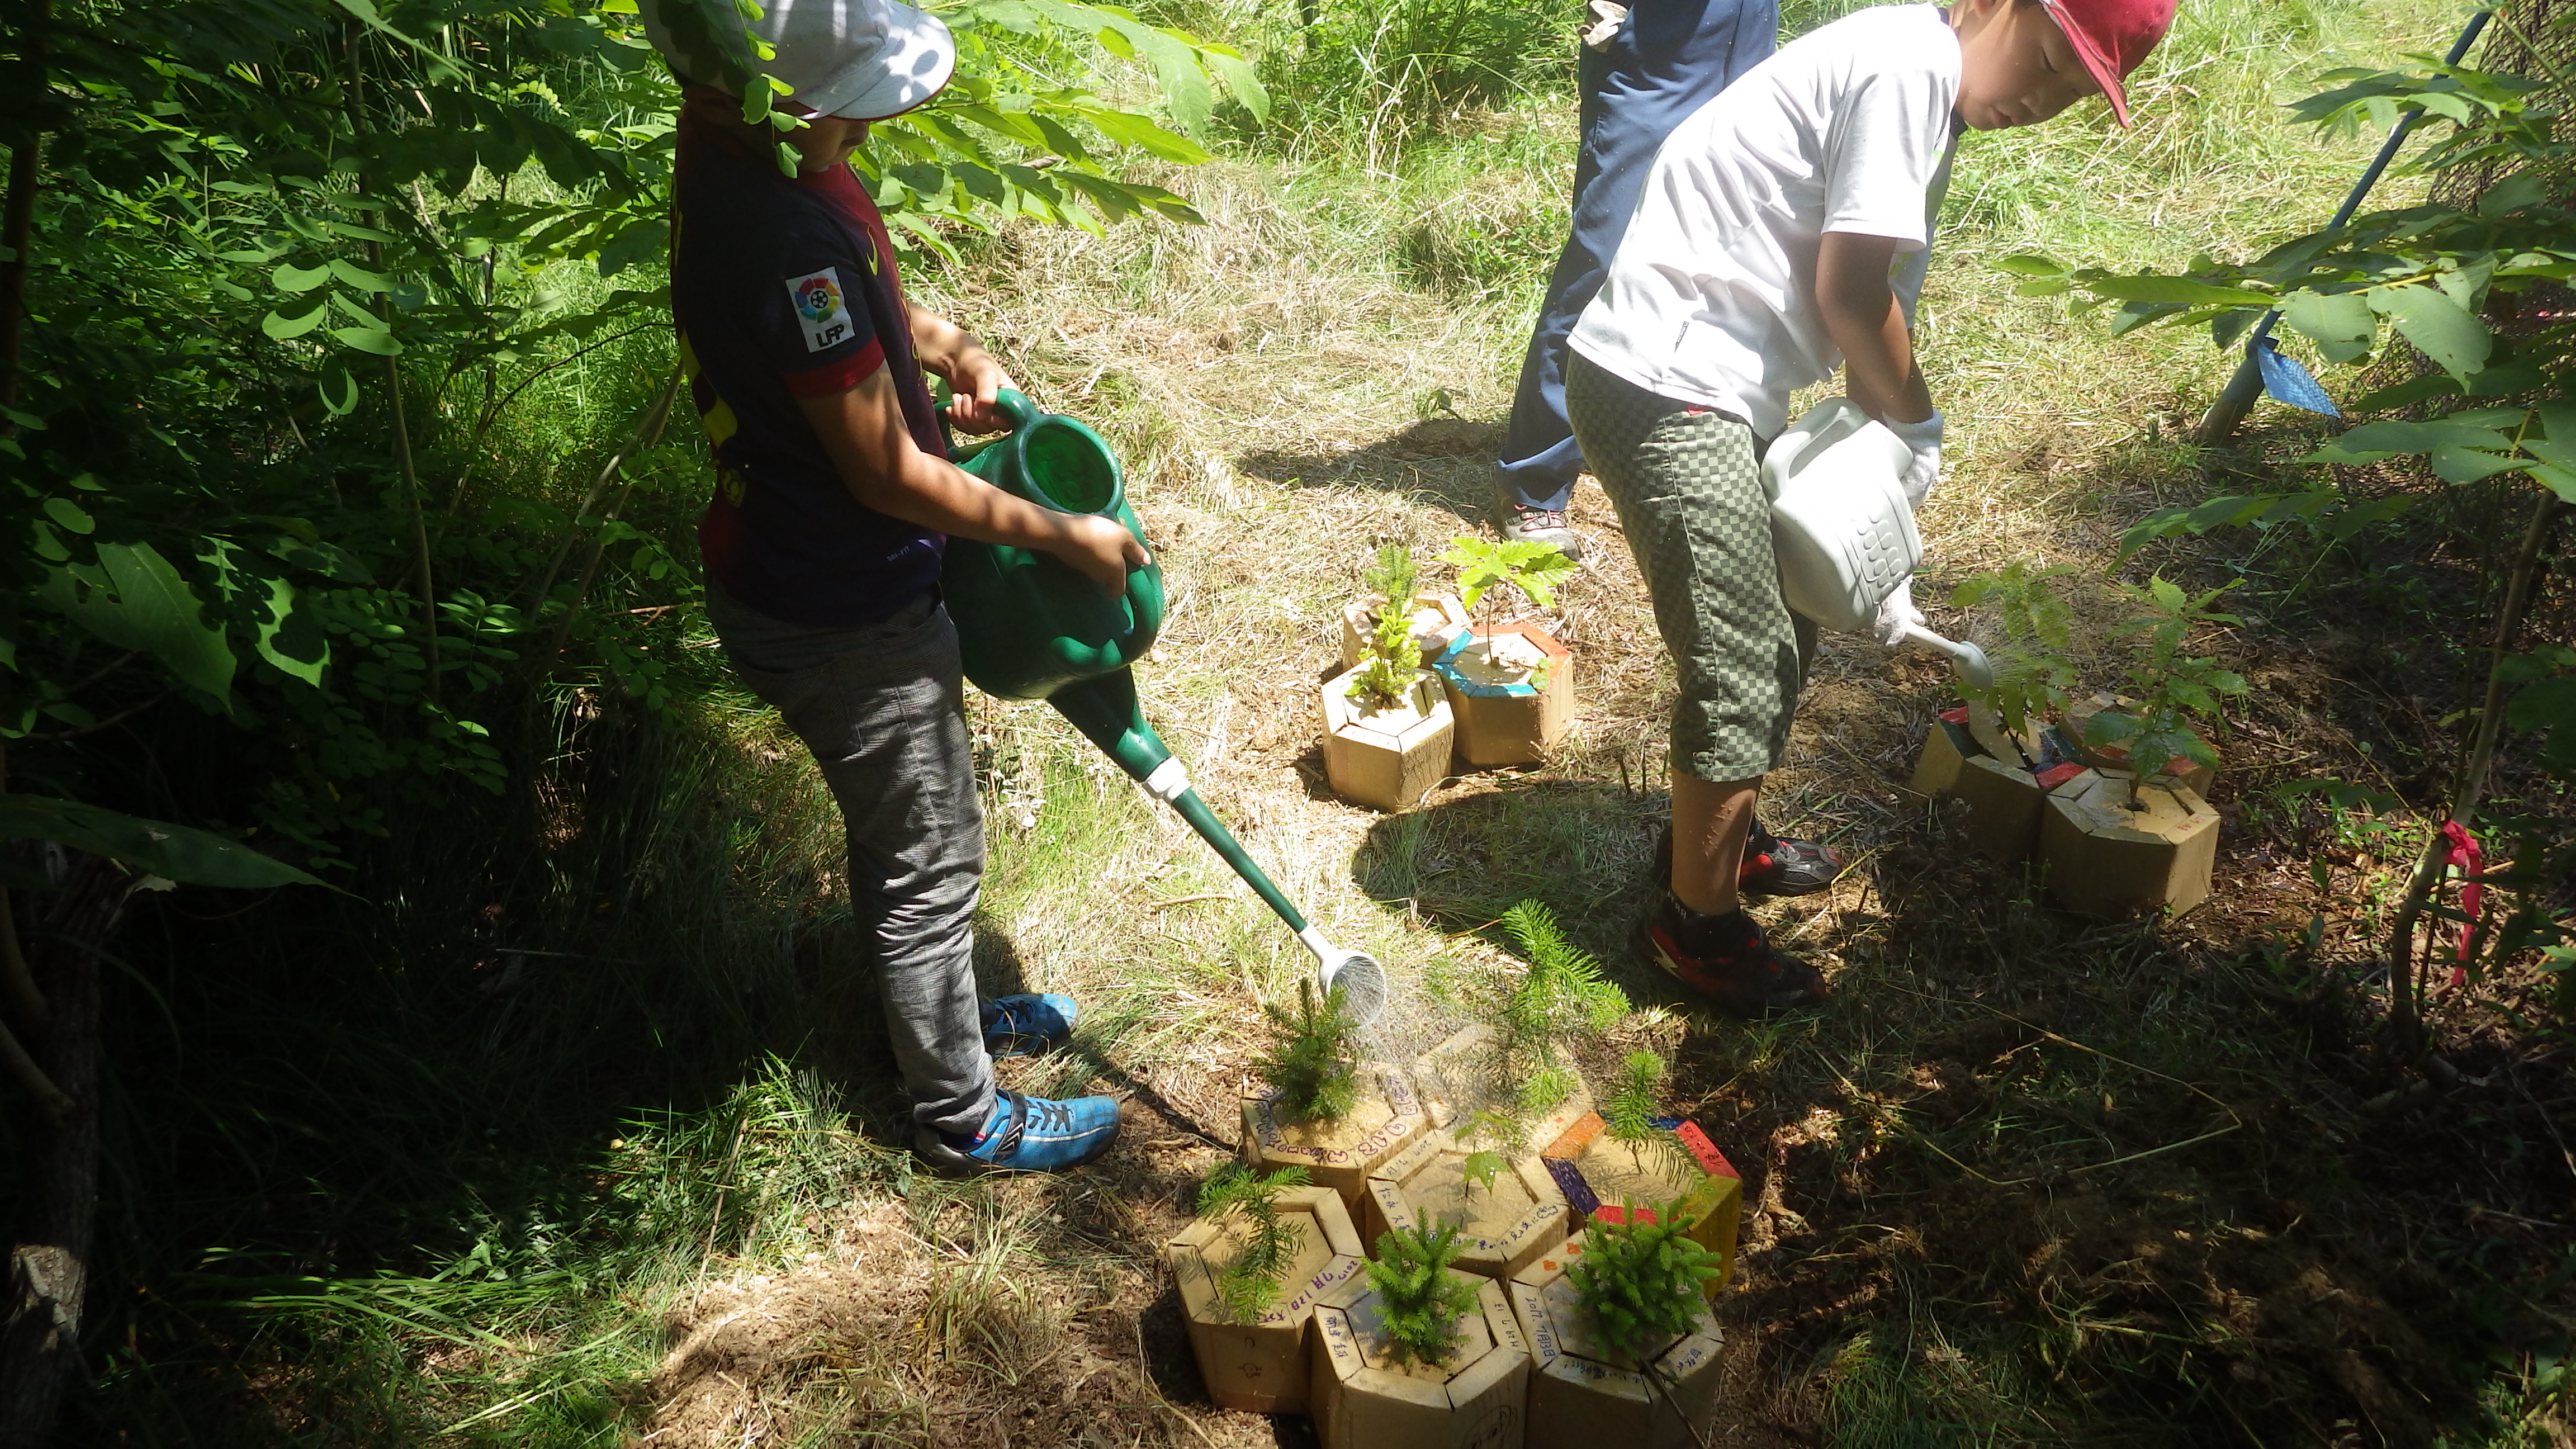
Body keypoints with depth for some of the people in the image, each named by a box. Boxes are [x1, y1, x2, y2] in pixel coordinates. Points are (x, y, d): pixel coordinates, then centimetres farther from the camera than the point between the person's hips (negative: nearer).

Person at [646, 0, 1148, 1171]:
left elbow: (868, 290, 19)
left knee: (901, 827, 27)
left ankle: (936, 1014, 50)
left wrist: (950, 348, 4)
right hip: (842, 622, -9)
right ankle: (963, 1118, 30)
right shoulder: (780, 231, -33)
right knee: (931, 859, 9)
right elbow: (887, 474, -26)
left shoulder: (740, 149, -3)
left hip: (804, 578, 9)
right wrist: (1064, 537, -16)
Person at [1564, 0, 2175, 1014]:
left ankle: (1716, 839, 40)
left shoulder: (1931, 114, 19)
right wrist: (1920, 429, 1)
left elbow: (1875, 322, 19)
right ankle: (1697, 920, 16)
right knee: (1741, 674, -2)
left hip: (1719, 389, 10)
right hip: (1664, 387, -10)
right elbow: (1847, 294, -16)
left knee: (1780, 634, 21)